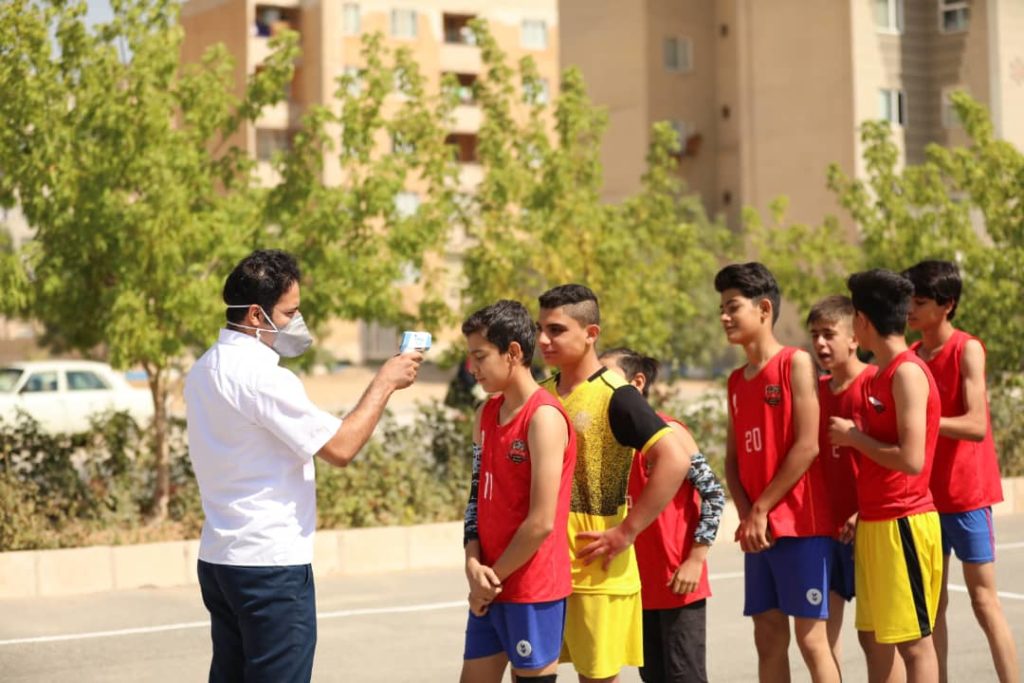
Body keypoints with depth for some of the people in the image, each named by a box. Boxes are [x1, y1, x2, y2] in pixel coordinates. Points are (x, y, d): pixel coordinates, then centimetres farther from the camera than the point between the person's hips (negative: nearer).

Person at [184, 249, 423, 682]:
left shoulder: (204, 371, 10)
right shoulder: (262, 377, -18)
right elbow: (341, 448, -17)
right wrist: (385, 382, -7)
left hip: (218, 559, 9)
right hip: (271, 564, -9)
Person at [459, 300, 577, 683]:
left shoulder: (544, 417, -15)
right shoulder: (486, 415, 10)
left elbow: (542, 522, -18)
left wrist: (495, 577, -9)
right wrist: (474, 565, -3)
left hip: (534, 592, -8)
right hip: (489, 589, 8)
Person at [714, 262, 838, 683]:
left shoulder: (796, 363, -6)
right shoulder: (737, 381, 15)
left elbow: (807, 446, -13)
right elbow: (733, 458, 13)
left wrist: (762, 509, -11)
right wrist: (745, 515, -4)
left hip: (800, 524, -6)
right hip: (757, 531, 7)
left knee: (811, 637, -4)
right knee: (768, 638, 8)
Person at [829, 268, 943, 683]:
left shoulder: (907, 372, -15)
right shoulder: (881, 374, 13)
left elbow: (911, 460, -22)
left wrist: (854, 437, -11)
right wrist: (863, 510, 9)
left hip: (902, 524, -9)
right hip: (873, 523, 9)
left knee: (913, 641, -3)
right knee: (874, 636, 14)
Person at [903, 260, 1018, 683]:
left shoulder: (967, 350, -10)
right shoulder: (910, 357, 8)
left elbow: (976, 425, -20)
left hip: (966, 493, -6)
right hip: (924, 493, 6)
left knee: (984, 601, -3)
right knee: (932, 601, 8)